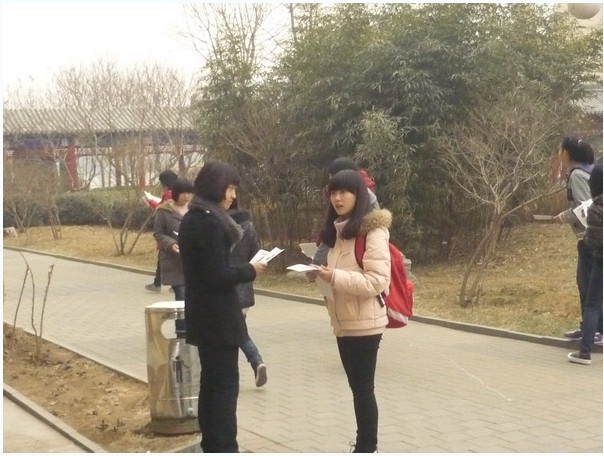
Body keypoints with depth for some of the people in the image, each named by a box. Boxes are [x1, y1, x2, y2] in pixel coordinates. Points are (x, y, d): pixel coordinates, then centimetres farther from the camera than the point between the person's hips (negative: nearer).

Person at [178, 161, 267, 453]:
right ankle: (224, 448, 0)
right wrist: (249, 271, -9)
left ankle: (211, 445, 25)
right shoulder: (209, 223, -20)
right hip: (217, 317, -10)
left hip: (203, 315, 10)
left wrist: (241, 268, 8)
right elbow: (218, 276, -22)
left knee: (211, 381, 17)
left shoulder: (192, 219, 11)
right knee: (226, 384, -4)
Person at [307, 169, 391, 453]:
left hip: (364, 323, -8)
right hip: (343, 322, 8)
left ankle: (366, 448, 9)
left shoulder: (373, 231, -13)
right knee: (357, 387, 15)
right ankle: (364, 446, 25)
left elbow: (377, 281, -20)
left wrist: (335, 277, -27)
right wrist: (321, 275, 4)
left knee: (363, 389, -1)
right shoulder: (338, 230, 14)